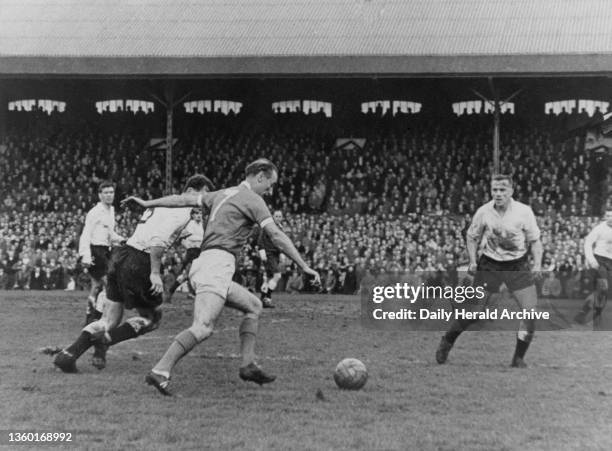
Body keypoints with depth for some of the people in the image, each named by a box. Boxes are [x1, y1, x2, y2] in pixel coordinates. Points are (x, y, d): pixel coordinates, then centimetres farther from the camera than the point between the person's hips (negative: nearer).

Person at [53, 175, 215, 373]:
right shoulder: (181, 211, -9)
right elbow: (157, 240, -22)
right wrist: (155, 273, -23)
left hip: (121, 254, 9)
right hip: (138, 262, -9)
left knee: (109, 321, 12)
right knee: (151, 318, 10)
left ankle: (68, 354, 1)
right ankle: (103, 340, -4)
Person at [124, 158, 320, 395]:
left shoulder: (223, 194, 23)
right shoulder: (252, 199, 0)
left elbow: (184, 199, 24)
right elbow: (277, 236, -6)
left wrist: (147, 203, 30)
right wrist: (304, 266, -4)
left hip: (204, 264, 10)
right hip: (217, 263, -10)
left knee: (253, 306, 19)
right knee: (202, 327, -21)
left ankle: (248, 364, 12)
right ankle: (160, 372, -28)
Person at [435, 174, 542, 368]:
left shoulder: (524, 211, -11)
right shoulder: (483, 212, -8)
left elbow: (535, 241, 0)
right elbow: (472, 237, 8)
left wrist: (537, 264, -14)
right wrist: (472, 261, -4)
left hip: (518, 266, 0)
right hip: (489, 265, 0)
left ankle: (519, 358, 4)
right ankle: (446, 342, 24)